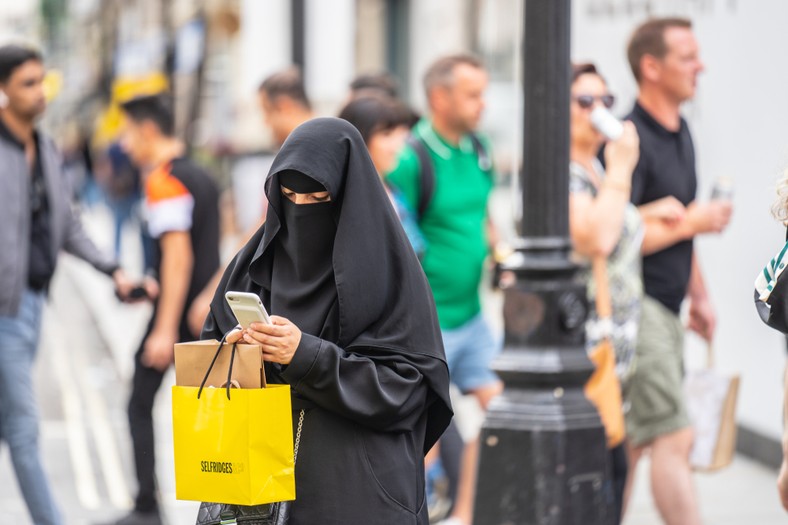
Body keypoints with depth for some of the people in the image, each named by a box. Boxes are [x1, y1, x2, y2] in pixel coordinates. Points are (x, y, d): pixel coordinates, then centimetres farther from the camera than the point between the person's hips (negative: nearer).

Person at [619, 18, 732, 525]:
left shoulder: (680, 132, 14)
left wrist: (700, 295, 25)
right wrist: (691, 223, -14)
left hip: (664, 309, 9)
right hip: (635, 307, -9)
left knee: (632, 441, 13)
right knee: (674, 439, -12)